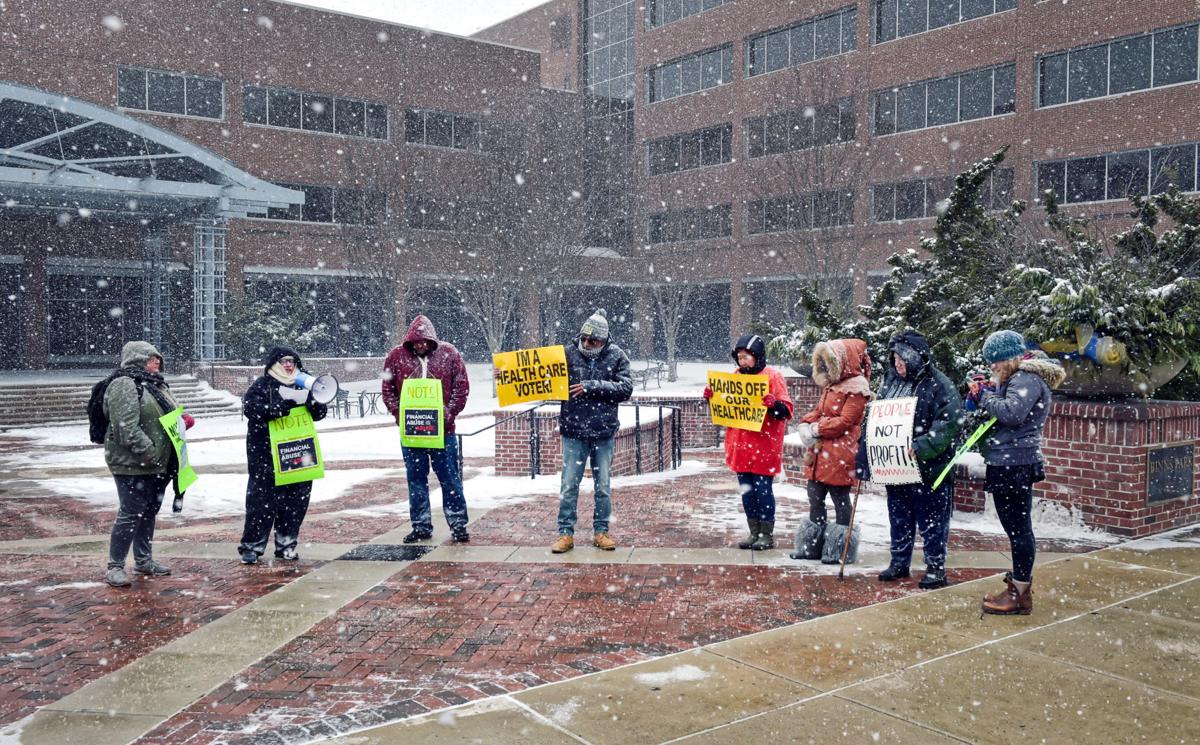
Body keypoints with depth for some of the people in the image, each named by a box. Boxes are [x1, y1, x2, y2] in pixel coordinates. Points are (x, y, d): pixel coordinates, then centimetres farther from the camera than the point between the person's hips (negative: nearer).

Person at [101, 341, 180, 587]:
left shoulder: (157, 385, 16)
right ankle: (115, 566, 5)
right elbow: (127, 428, -24)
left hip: (158, 464, 9)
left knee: (149, 512, 16)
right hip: (132, 464, -9)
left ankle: (144, 560, 29)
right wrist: (149, 452, -26)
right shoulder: (124, 386, -15)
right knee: (130, 514, -5)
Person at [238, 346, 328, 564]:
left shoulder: (302, 384, 13)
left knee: (296, 500, 7)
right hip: (266, 455, -4)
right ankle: (252, 545, 8)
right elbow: (251, 409, -17)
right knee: (262, 499, -3)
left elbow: (320, 412, 8)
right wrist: (284, 404, -25)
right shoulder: (262, 385, 0)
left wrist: (310, 400, -15)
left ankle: (286, 544, 19)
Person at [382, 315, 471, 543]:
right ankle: (420, 526, 18)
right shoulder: (396, 356, 0)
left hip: (442, 429, -1)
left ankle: (458, 524, 11)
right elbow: (388, 390, 6)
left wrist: (449, 413, -9)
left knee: (450, 477, 3)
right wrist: (399, 414, -6)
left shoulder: (449, 353, -2)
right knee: (416, 479, 8)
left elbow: (462, 387, 0)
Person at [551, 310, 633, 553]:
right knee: (569, 485, 2)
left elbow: (625, 389, -10)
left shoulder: (616, 356, -2)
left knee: (603, 485, 10)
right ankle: (565, 533, 12)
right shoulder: (568, 353, -3)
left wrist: (593, 386, -19)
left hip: (604, 432, 1)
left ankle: (601, 531, 22)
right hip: (574, 432, -1)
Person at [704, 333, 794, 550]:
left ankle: (767, 535, 10)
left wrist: (773, 404, -30)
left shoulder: (772, 376, -5)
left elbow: (787, 410, -10)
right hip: (740, 445, 6)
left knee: (762, 490, -1)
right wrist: (711, 397, 3)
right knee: (746, 491, 10)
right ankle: (754, 533, 20)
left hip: (764, 446, -6)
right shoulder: (737, 376, 12)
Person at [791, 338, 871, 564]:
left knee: (840, 500, 0)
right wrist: (806, 425, -2)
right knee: (815, 497, 13)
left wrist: (816, 429, -12)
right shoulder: (830, 386, 18)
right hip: (819, 453, 9)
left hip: (840, 455, -9)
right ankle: (812, 547, 23)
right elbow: (816, 412, 19)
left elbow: (844, 422, -18)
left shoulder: (856, 389, -11)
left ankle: (840, 550, 11)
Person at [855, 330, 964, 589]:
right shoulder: (890, 382, 9)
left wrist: (921, 448, -29)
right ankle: (899, 563, 29)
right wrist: (865, 455, 8)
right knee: (899, 519, 16)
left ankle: (935, 568, 17)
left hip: (929, 468, -6)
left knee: (931, 521, 4)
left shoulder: (938, 384, -12)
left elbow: (950, 422, -20)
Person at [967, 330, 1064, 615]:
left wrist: (984, 395, -13)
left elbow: (1012, 413, -26)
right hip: (1009, 464, 11)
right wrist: (986, 392, 5)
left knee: (1018, 529, -6)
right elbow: (1003, 411, 21)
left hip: (1015, 465, -11)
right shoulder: (1019, 378, 20)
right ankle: (1017, 584, 24)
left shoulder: (1027, 379, -12)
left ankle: (1021, 594, -2)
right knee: (1015, 528, 16)